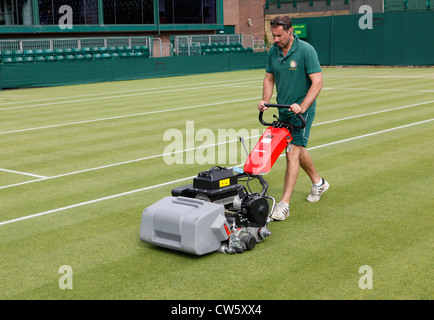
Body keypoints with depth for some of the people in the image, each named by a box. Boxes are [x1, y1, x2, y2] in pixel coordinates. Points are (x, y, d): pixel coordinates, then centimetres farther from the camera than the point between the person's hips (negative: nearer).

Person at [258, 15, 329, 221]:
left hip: (301, 110, -7)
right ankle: (318, 183, 43)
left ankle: (284, 204, -13)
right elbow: (269, 78, 12)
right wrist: (265, 100, -5)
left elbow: (317, 82, -19)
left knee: (293, 152, -14)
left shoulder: (306, 50, -16)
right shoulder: (273, 52, 2)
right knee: (298, 149, 19)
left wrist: (302, 106, -28)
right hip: (283, 110, 7)